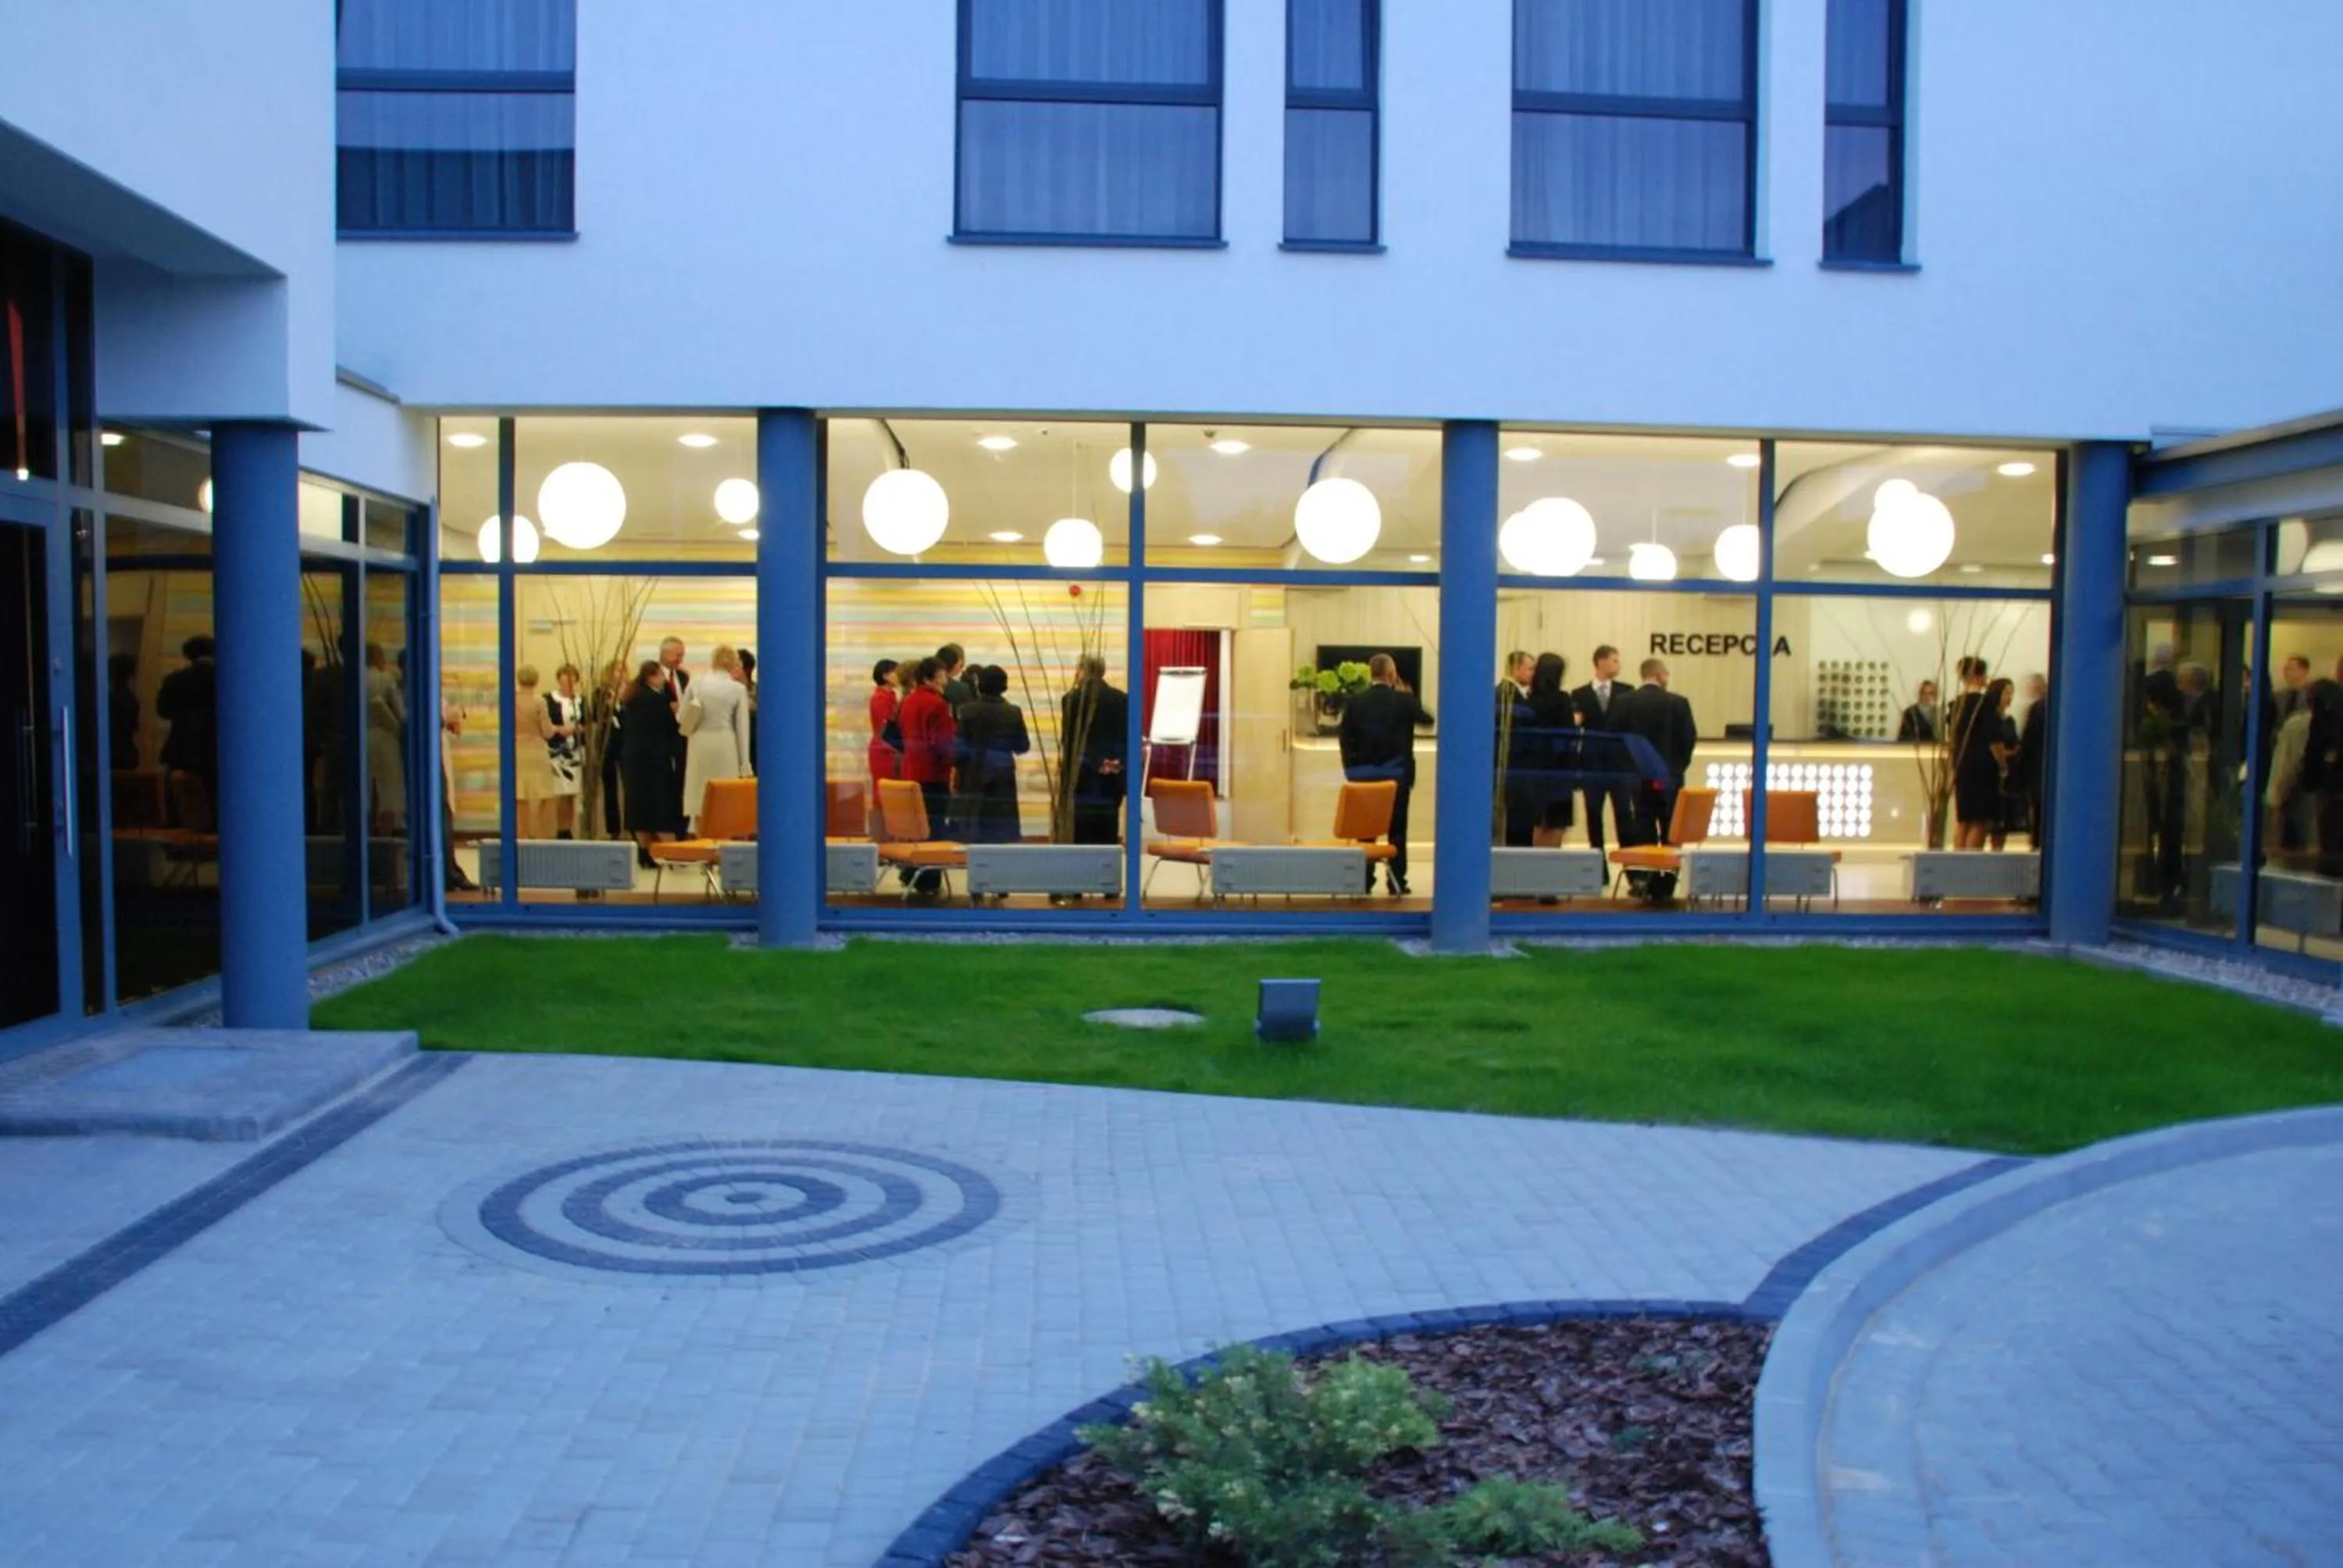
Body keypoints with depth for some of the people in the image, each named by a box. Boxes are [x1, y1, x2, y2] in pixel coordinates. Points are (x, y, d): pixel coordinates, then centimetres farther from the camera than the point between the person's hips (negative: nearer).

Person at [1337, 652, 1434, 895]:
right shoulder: (1403, 700, -7)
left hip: (1364, 774, 2)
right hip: (1396, 774, -2)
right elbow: (1427, 719, 9)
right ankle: (1397, 884, 6)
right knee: (1397, 830, 5)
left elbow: (1344, 737, -3)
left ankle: (1364, 883, 9)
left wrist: (1352, 768, 4)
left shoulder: (1355, 702, -2)